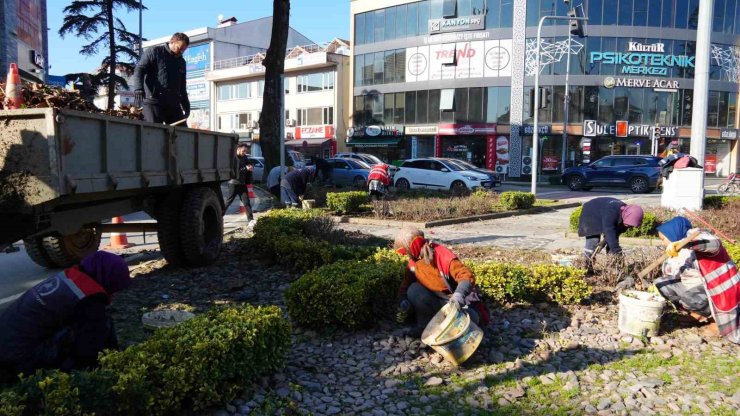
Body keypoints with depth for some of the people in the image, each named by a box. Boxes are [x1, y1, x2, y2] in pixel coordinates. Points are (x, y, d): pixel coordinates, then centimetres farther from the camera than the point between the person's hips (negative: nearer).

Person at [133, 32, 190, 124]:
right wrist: (138, 89, -23)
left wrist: (186, 104, 19)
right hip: (153, 101, -6)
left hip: (173, 104, 6)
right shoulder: (154, 52, 4)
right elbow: (139, 70, -6)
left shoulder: (181, 62, 23)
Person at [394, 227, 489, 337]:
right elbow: (405, 286, 4)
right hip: (437, 302, 5)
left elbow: (466, 275, -28)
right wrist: (404, 302, -18)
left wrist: (459, 294, -46)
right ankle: (425, 325, -6)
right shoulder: (413, 263, -1)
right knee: (414, 290, -20)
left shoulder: (442, 255, -21)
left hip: (457, 303, -5)